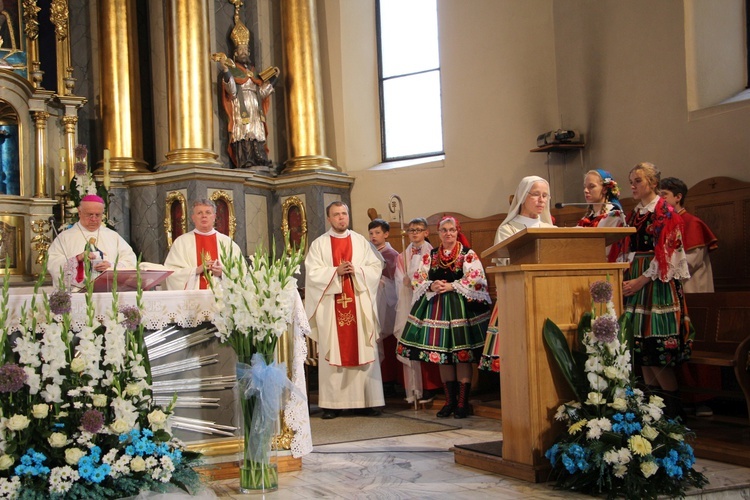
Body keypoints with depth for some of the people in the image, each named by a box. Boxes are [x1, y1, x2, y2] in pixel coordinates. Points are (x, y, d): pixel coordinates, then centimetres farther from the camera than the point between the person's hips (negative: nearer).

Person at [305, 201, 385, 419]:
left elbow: (375, 268, 5)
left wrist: (356, 270, -12)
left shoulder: (361, 241, 11)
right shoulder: (319, 244, 6)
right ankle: (333, 403, 0)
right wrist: (336, 271, -15)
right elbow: (312, 272, -4)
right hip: (331, 306, -1)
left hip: (359, 304, 1)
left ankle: (366, 401, 3)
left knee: (363, 352, 0)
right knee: (332, 354, -2)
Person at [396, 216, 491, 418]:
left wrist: (452, 286, -15)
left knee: (462, 354, -6)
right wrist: (431, 286, -10)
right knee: (441, 354, 5)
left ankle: (462, 402, -1)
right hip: (436, 307, 4)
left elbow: (476, 279, -9)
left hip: (461, 307, -4)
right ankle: (449, 400, 14)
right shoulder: (430, 256, 13)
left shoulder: (468, 255, 2)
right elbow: (417, 280, 9)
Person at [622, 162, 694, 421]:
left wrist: (642, 280, -16)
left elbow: (665, 254, -12)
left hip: (657, 283, -7)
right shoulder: (634, 213, 17)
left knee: (656, 348, -10)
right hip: (636, 282, 7)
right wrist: (625, 277, 6)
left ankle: (673, 410, -1)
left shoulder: (665, 212, -6)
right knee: (642, 350, 5)